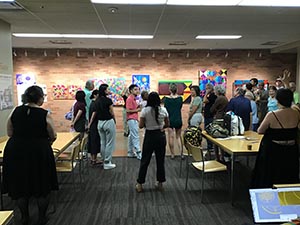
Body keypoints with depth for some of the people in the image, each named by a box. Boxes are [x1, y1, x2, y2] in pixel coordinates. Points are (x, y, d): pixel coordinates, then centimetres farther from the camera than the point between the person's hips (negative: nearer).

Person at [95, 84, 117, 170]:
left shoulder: (97, 101, 4)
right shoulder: (108, 100, -14)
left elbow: (97, 112, 4)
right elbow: (112, 113, -7)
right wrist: (114, 121, 9)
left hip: (100, 122, 7)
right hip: (108, 122, -7)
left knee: (103, 143, 15)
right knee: (109, 143, 3)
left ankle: (104, 160, 25)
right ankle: (107, 163, 7)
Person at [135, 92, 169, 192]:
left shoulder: (145, 110, -11)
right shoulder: (163, 110, -3)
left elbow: (141, 126, -10)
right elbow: (167, 125, 5)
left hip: (150, 136, -2)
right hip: (161, 136, 2)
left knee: (145, 161, 8)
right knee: (160, 160, 13)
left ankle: (139, 184, 16)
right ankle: (160, 183, 22)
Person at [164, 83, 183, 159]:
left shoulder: (167, 99, -10)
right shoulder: (180, 98, -5)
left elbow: (165, 109, -5)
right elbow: (180, 107, 7)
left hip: (170, 120, -2)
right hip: (178, 120, 2)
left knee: (171, 137, 6)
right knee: (178, 136, 13)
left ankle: (172, 154, 11)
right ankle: (181, 153, 6)